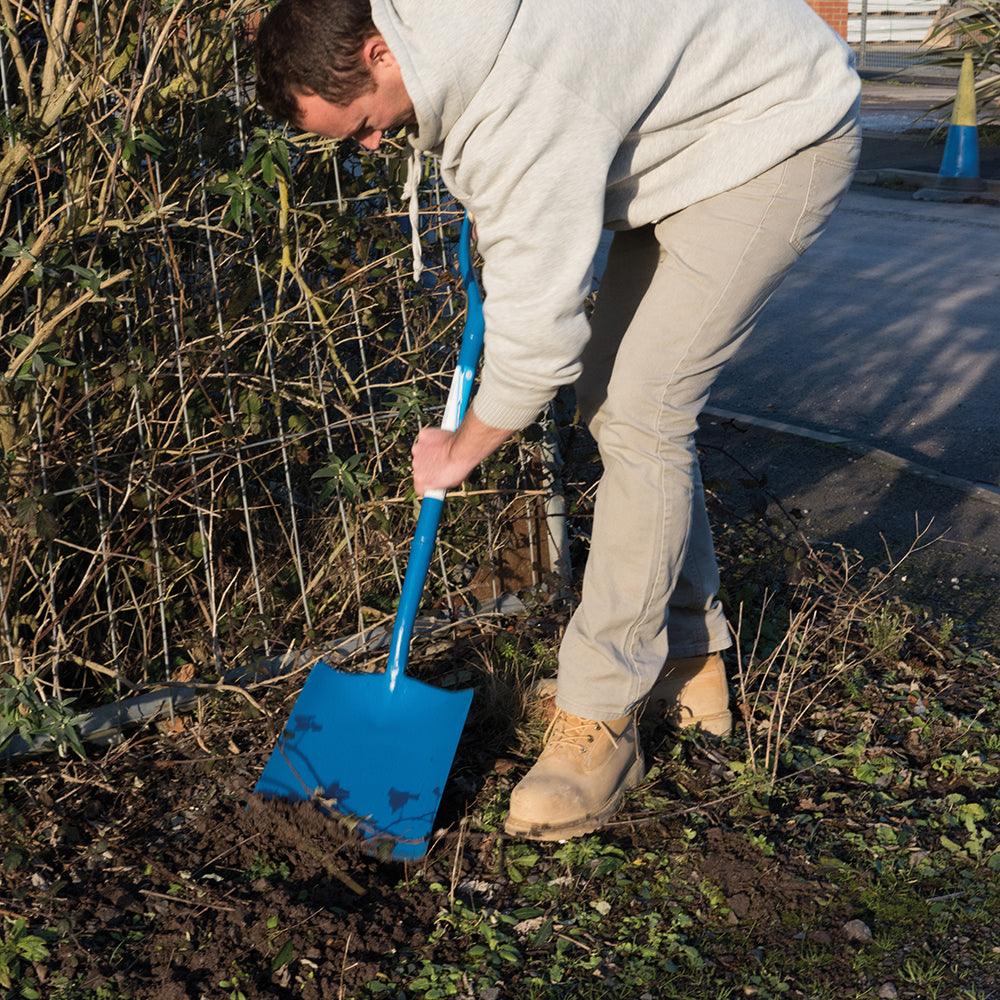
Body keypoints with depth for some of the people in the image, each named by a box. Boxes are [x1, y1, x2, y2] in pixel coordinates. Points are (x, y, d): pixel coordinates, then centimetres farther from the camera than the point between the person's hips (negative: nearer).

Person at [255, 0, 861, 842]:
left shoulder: (521, 106, -36)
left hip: (778, 135, -10)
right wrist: (492, 213, 8)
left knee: (638, 409, -17)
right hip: (690, 128, 10)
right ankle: (686, 658, 21)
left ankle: (602, 721, -10)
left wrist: (460, 451, -13)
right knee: (614, 390, 9)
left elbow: (537, 329, -30)